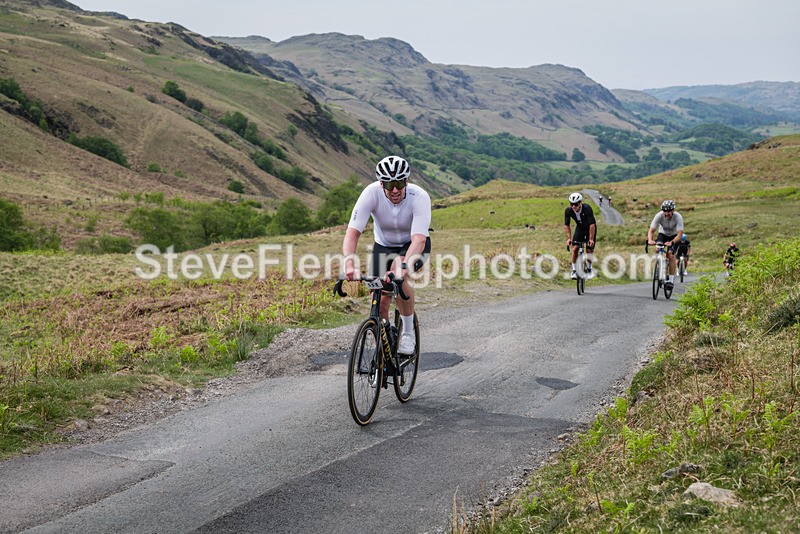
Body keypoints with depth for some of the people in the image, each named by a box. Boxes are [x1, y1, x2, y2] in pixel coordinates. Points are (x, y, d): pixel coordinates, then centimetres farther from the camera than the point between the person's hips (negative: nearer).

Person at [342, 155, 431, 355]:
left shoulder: (419, 197, -31)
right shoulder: (372, 193, -27)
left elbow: (419, 239, -41)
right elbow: (352, 231, -33)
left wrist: (403, 266, -58)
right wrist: (349, 262, -50)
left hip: (413, 245, -2)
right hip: (384, 245, 2)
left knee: (398, 275, -34)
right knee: (379, 304, -8)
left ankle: (408, 332, -13)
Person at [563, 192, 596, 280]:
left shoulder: (587, 208, -36)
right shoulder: (568, 211, -25)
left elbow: (592, 224, -35)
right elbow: (566, 225, -16)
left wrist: (591, 239, -37)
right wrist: (569, 238, -22)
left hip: (590, 228, -3)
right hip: (579, 228, 3)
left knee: (589, 250, -8)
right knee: (575, 248, -11)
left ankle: (589, 269, 15)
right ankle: (574, 270, 0)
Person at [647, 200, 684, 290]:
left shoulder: (678, 217, -31)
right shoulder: (659, 215, -27)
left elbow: (680, 234, -37)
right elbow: (651, 230, -28)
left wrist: (671, 242, -55)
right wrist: (650, 240, -49)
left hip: (674, 236, -2)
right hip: (663, 233, 2)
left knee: (670, 254, -22)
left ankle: (671, 280, -14)